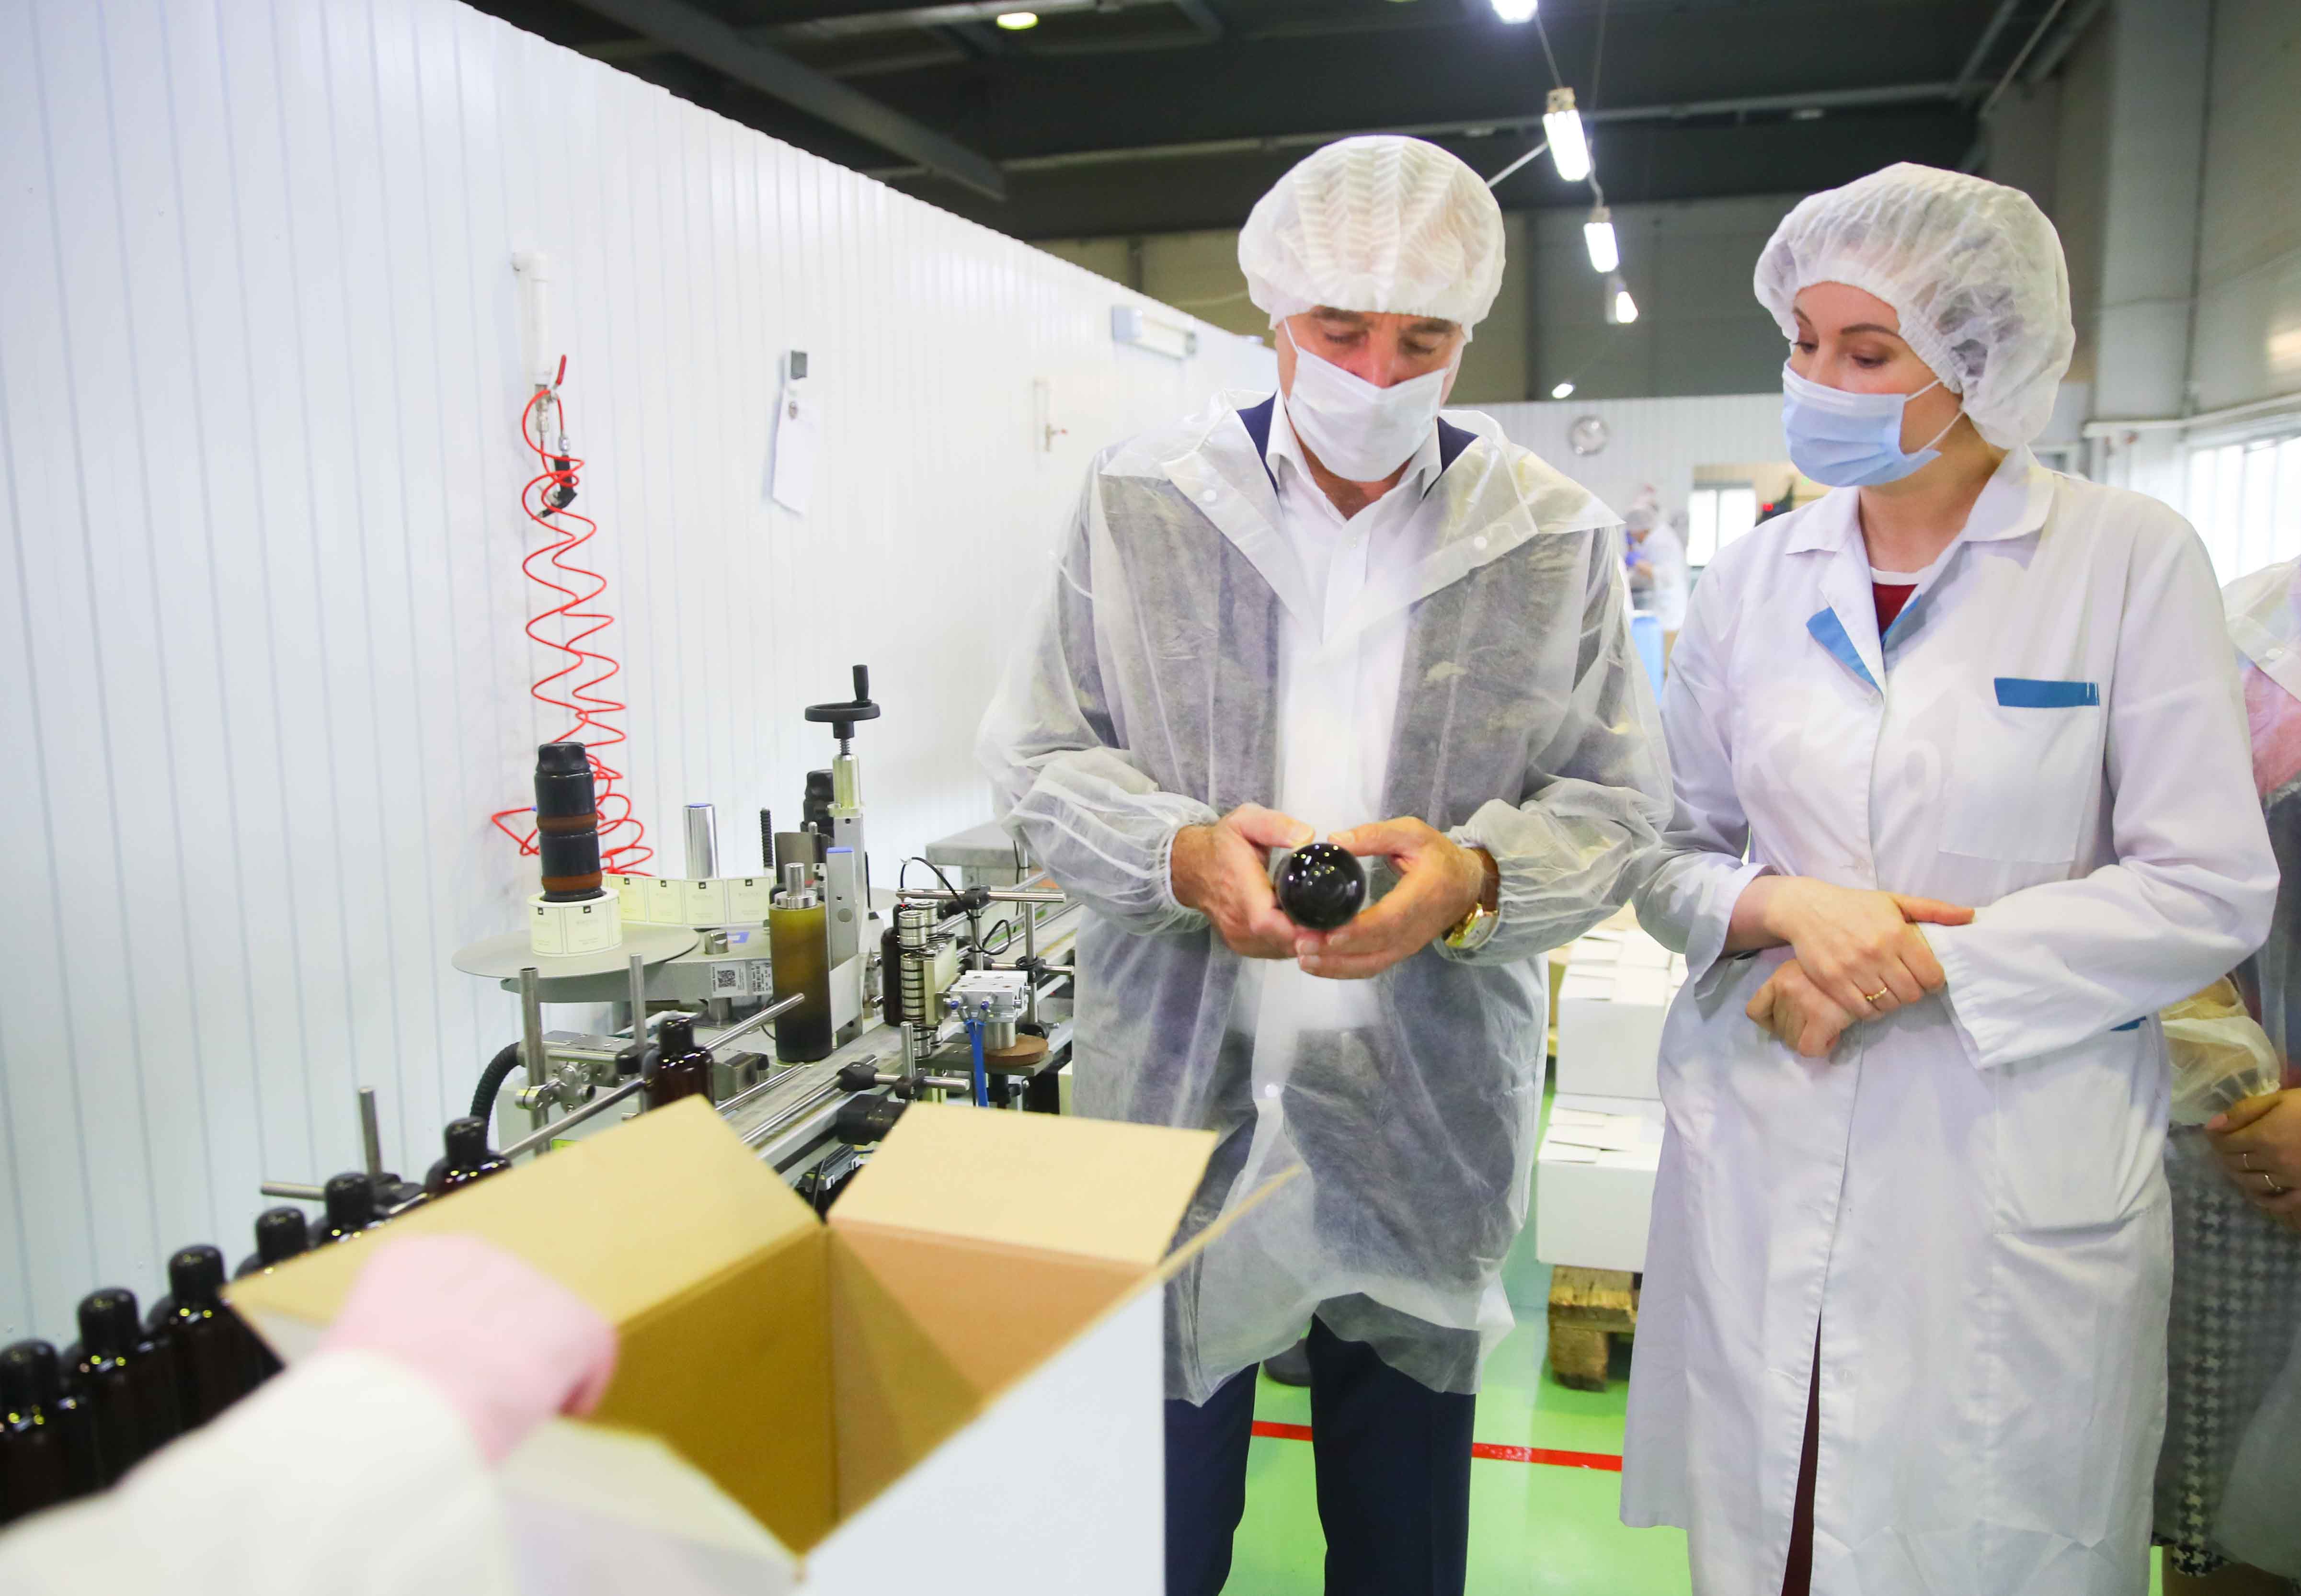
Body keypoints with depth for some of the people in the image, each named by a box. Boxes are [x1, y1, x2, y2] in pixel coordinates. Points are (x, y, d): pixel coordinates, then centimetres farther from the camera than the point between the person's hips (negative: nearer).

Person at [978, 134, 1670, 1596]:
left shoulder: (1562, 539, 1)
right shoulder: (1139, 503, 0)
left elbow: (1616, 808, 2)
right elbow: (1041, 759, 1)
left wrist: (1473, 880, -19)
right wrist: (1185, 854, -19)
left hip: (1429, 1121, 1)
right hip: (1180, 1094, 0)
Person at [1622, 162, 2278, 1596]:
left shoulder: (2131, 559, -4)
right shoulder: (1756, 580, 4)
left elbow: (2211, 890, -8)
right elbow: (1671, 857, 6)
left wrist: (1920, 964, -16)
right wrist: (1783, 909, -15)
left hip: (2015, 1189, -2)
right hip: (1762, 1166, 3)